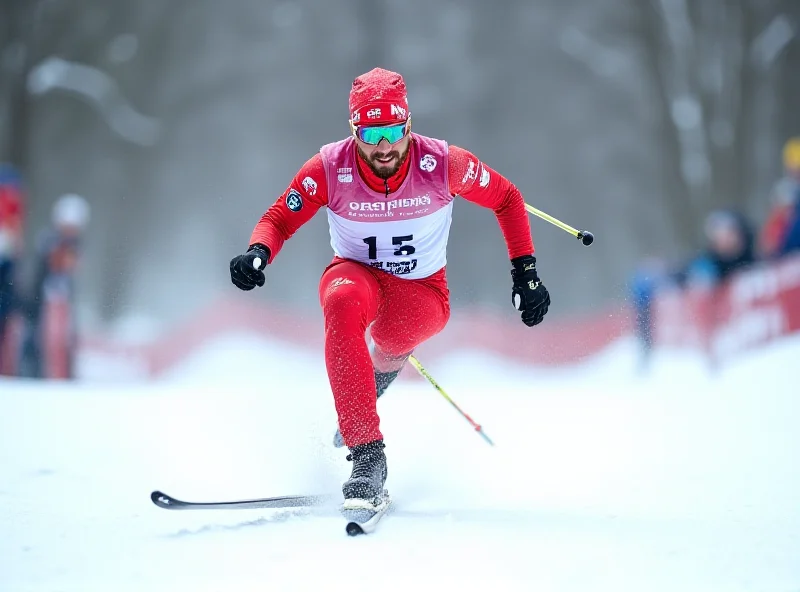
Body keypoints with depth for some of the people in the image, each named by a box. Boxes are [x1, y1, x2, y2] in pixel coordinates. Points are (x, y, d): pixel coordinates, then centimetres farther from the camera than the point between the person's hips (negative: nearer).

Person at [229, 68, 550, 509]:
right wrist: (257, 254, -31)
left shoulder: (442, 164, -18)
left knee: (388, 339, -37)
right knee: (343, 303, -39)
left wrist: (526, 274, -5)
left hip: (422, 288, 0)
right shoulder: (330, 168, -17)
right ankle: (367, 454, -38)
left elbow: (507, 199, -3)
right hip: (356, 274, 0)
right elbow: (280, 219, -8)